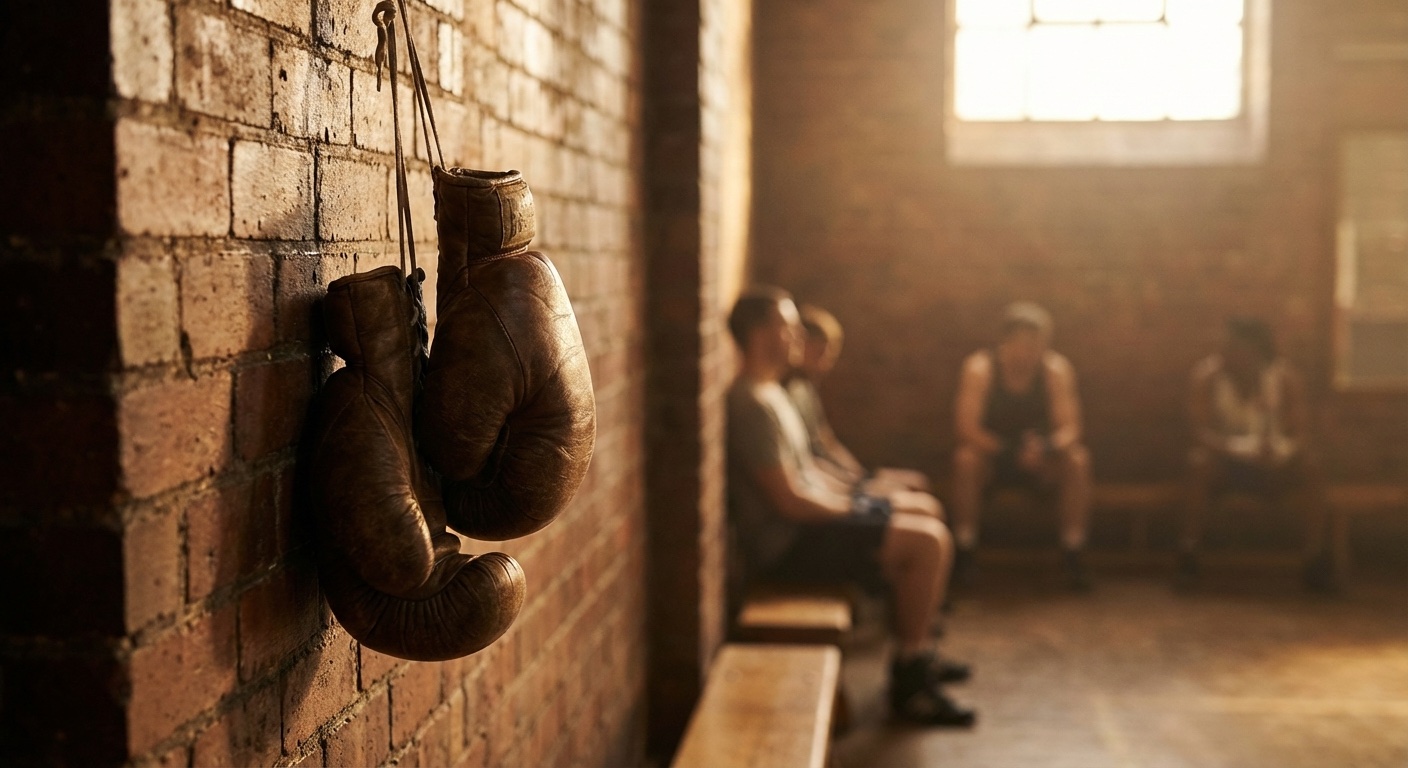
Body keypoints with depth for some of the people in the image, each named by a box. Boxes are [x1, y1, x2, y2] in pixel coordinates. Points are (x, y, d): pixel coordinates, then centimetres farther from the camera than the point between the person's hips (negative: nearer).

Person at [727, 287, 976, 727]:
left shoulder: (770, 391, 11)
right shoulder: (754, 405, -23)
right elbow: (790, 500, -25)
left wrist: (849, 493, 9)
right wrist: (853, 508, -12)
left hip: (811, 515, 11)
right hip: (787, 543, -11)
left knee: (925, 509, 18)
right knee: (927, 541, -18)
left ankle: (916, 653, 23)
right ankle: (909, 684, -7)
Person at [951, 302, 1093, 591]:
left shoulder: (1056, 369, -13)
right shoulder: (980, 368, -19)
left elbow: (1069, 428, -16)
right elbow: (967, 428, -24)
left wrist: (1046, 446, -38)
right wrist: (1010, 452, -35)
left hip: (1040, 459, 2)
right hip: (992, 455, -2)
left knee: (1077, 460, -27)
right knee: (965, 458, -34)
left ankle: (1072, 554, -19)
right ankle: (964, 553, -24)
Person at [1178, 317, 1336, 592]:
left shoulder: (1286, 378, -12)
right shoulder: (1207, 375, -16)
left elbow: (1301, 435, -14)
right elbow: (1200, 431, -20)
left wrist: (1280, 449, -38)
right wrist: (1243, 448, -38)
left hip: (1275, 463, 1)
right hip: (1226, 461, -1)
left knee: (1310, 466, -27)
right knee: (1199, 462, -33)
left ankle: (1317, 561, -17)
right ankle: (1188, 556, -24)